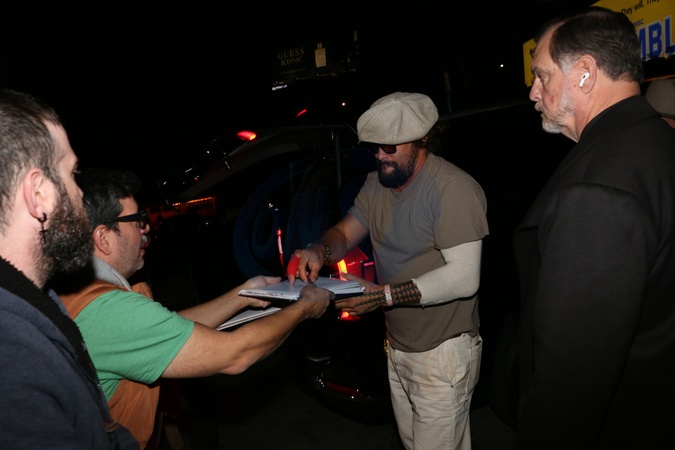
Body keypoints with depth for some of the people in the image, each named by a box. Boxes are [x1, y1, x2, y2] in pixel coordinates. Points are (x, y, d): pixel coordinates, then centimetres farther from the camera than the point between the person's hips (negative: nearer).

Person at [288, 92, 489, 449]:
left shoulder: (453, 188, -22)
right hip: (397, 346, 8)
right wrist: (319, 252, -16)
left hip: (442, 353, -7)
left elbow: (464, 278, -27)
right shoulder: (377, 182, 4)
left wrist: (384, 295, -31)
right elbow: (345, 231, 8)